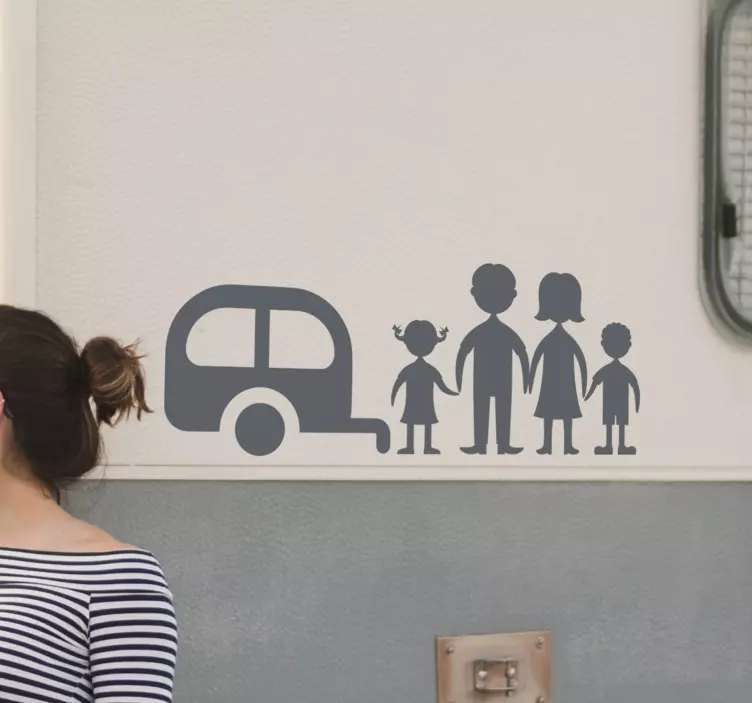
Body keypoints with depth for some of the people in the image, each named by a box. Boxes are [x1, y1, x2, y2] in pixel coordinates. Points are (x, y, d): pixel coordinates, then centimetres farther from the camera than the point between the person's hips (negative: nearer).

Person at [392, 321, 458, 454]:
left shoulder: (408, 370, -7)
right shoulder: (432, 370, -8)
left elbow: (396, 386, -8)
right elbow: (444, 388, -6)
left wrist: (393, 398, 3)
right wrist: (455, 393, 8)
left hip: (412, 407, 0)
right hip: (427, 407, 0)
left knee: (410, 425, 6)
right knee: (427, 426, 6)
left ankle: (410, 448, 8)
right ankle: (427, 448, 8)